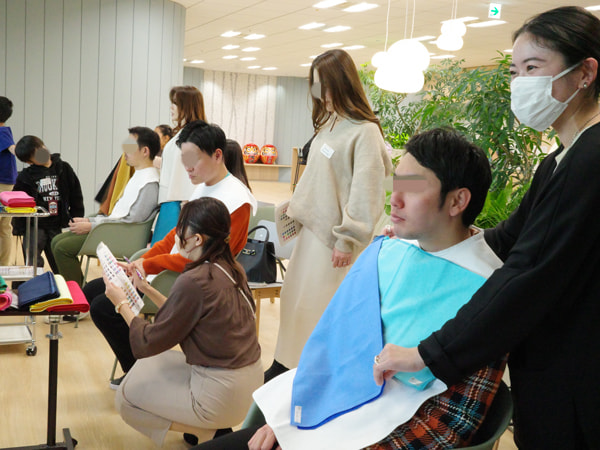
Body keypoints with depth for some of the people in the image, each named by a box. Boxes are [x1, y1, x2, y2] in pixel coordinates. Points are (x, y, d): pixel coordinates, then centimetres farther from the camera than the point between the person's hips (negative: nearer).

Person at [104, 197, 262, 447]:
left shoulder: (193, 281, -22)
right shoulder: (231, 270, 2)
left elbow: (148, 344, -12)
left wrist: (122, 304, 0)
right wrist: (147, 290, 14)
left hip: (221, 395, -8)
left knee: (125, 398, 11)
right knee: (148, 364, 23)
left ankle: (208, 432, 4)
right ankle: (215, 427, 15)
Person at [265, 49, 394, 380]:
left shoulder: (364, 131, -15)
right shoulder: (327, 125, 11)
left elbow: (365, 191, -19)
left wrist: (348, 240, -18)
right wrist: (295, 210, 19)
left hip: (334, 239, -8)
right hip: (311, 230, 8)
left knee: (322, 309, 0)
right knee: (296, 300, 14)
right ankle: (285, 367, 27)